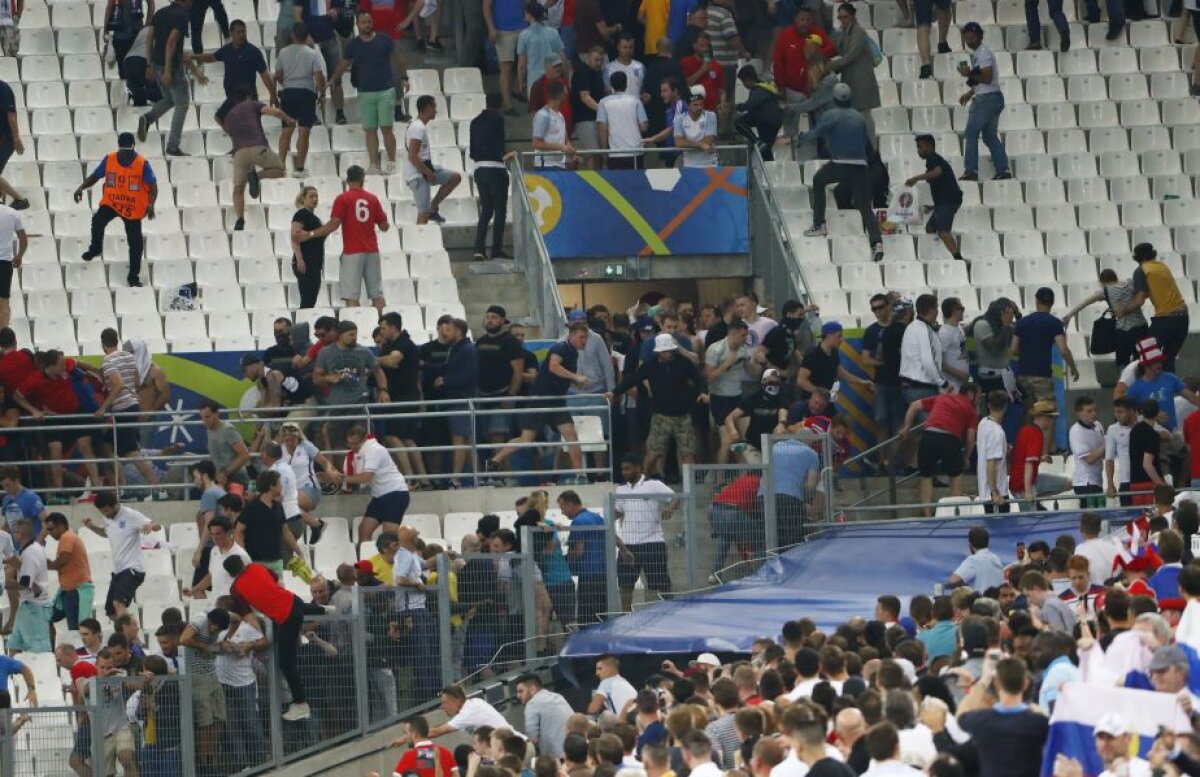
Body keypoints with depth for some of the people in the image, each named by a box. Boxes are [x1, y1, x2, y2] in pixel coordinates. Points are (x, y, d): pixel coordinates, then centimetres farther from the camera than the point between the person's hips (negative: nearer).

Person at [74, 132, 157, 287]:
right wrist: (81, 188, -13)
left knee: (135, 242, -1)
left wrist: (151, 204, -34)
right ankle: (95, 248, 2)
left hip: (133, 209, -1)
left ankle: (133, 276, 15)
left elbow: (153, 186, -17)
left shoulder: (142, 164, -16)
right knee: (98, 220, -27)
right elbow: (95, 176, 4)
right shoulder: (109, 160, -8)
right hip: (111, 202, 1)